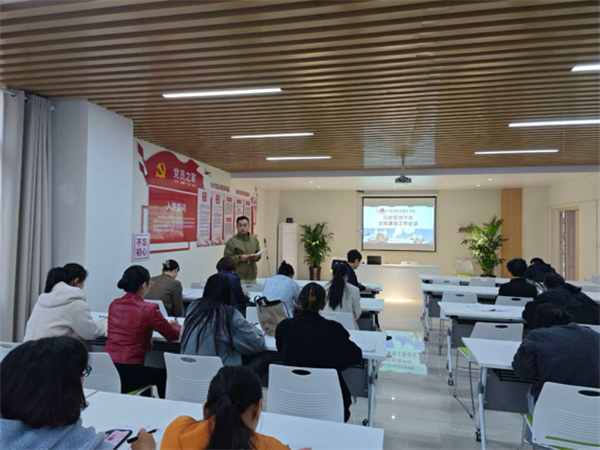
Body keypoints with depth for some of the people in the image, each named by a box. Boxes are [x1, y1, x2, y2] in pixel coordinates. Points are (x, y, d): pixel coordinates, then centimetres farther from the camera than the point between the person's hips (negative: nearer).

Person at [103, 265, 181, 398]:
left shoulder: (114, 305, 4)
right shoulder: (148, 309, -14)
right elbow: (173, 335, -1)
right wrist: (174, 324, 20)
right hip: (127, 373, -6)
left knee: (148, 370, 32)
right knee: (164, 375, 20)